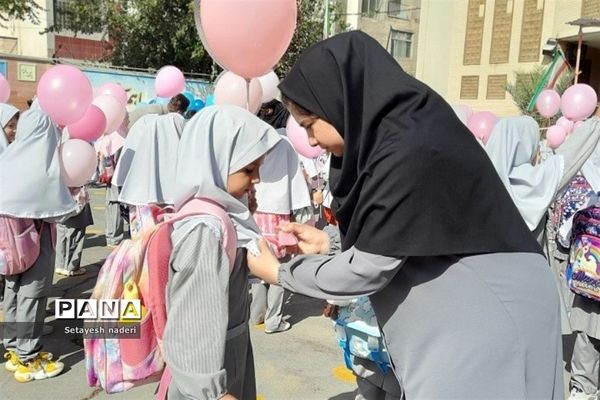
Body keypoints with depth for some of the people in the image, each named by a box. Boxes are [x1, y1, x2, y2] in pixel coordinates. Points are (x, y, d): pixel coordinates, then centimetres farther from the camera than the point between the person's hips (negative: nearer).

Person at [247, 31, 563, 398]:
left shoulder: (411, 150, -27)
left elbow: (369, 268, -20)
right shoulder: (395, 132, 2)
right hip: (460, 317, 9)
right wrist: (328, 244, 2)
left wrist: (279, 272, -7)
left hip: (484, 324, -9)